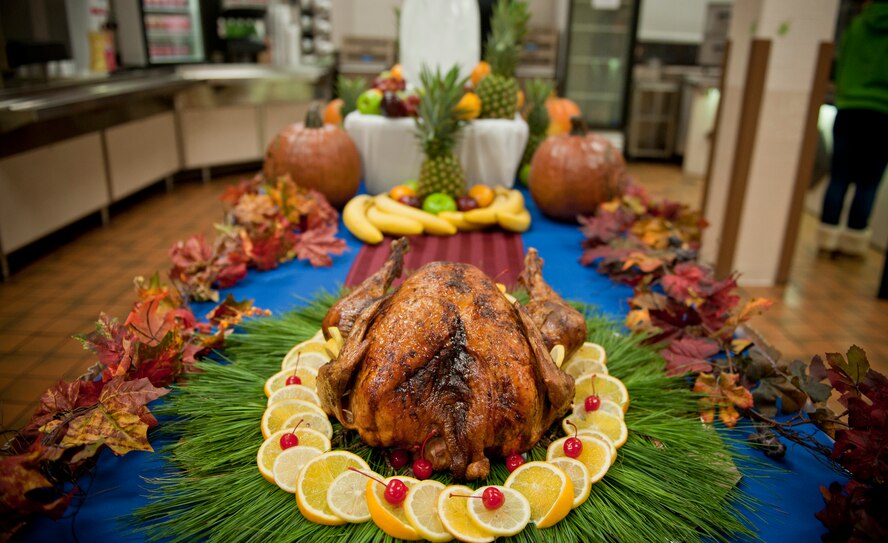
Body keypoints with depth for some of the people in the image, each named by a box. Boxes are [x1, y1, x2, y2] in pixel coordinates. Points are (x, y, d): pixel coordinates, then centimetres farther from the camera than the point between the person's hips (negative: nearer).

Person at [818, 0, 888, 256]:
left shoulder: (857, 24, 5)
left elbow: (839, 63, 12)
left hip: (848, 111, 2)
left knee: (839, 177, 6)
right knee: (868, 183, 4)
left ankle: (829, 235, 6)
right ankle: (854, 239, 7)